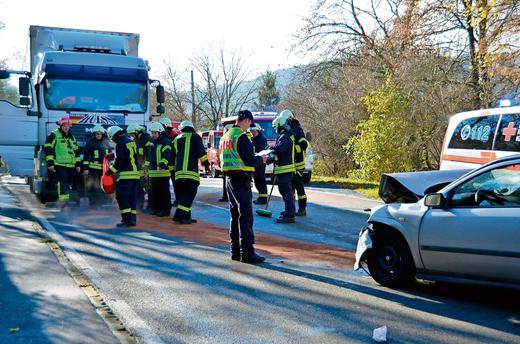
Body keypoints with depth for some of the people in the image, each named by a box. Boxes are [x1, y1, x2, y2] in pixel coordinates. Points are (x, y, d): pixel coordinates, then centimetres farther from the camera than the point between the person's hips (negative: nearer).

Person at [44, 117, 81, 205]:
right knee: (62, 182, -18)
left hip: (71, 165, 7)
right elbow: (48, 149, -6)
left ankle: (67, 201, 16)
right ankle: (63, 200, -21)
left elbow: (76, 151, 25)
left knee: (69, 183, 9)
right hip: (59, 165, -7)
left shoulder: (72, 137, 21)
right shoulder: (54, 135, 0)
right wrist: (50, 163, -13)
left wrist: (78, 164, 19)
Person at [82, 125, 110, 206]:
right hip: (93, 168, -5)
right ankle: (93, 204, 2)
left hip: (104, 168, 5)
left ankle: (101, 203, 19)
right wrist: (85, 168, -9)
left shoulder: (106, 142, 13)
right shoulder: (90, 143, -2)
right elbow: (86, 157, -4)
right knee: (93, 187, -4)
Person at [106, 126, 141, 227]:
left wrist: (111, 170, -6)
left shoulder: (120, 143, -12)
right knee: (132, 197, 11)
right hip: (136, 171, 9)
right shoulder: (131, 141, 15)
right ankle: (133, 219, 12)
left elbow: (120, 160, -16)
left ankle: (127, 219, -10)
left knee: (121, 196, -5)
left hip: (126, 173, -9)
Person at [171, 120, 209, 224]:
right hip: (191, 171, -6)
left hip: (178, 172, 6)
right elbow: (201, 152, -4)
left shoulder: (176, 140, 22)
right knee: (189, 194, -6)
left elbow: (173, 156, 25)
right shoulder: (195, 137, 7)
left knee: (181, 194, 12)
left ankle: (186, 216, 12)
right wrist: (206, 164, 4)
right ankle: (180, 215, -16)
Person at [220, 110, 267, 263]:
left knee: (235, 215, 14)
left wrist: (255, 158, 19)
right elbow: (250, 160, -19)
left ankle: (235, 250, 19)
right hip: (241, 179, -9)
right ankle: (247, 253, -5)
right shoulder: (241, 137, -15)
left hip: (230, 178, 9)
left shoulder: (226, 136, 14)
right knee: (246, 216, -6)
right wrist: (261, 159, 0)